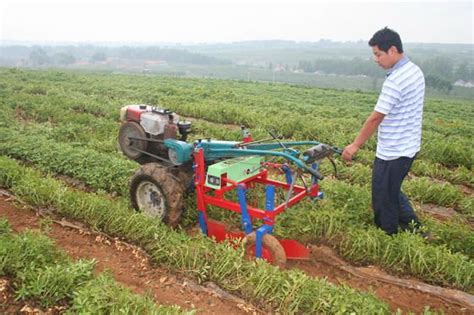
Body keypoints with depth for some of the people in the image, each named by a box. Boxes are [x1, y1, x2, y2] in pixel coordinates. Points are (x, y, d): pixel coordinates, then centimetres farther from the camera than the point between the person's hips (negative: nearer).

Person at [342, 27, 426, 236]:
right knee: (392, 192, 25)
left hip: (392, 152, -9)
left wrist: (355, 145, -12)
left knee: (383, 199, 8)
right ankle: (415, 231, 32)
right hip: (408, 147, 10)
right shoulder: (415, 71, 6)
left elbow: (376, 118, -21)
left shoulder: (395, 80, -24)